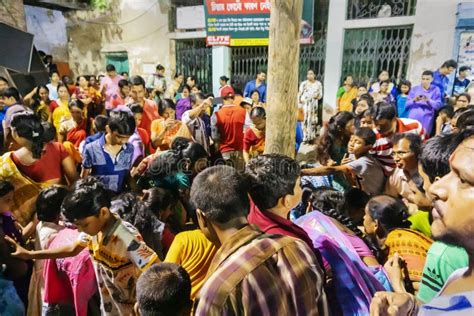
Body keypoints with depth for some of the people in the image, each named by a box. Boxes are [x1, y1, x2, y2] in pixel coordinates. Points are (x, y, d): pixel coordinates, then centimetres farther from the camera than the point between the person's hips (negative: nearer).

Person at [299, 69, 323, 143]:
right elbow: (299, 94, 2)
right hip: (305, 104, -1)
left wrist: (317, 95, -14)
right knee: (305, 120, -7)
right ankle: (305, 137, -4)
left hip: (314, 105, 1)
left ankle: (312, 137, 6)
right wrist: (299, 104, -8)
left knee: (313, 121, 0)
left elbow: (320, 95, 7)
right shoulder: (304, 83, 5)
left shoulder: (318, 84, 8)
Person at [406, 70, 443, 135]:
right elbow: (407, 105, 4)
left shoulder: (435, 90, 6)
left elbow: (438, 105, -3)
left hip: (426, 121, -1)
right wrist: (414, 100, -16)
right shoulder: (415, 89, 8)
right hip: (413, 119, 1)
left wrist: (428, 101, -19)